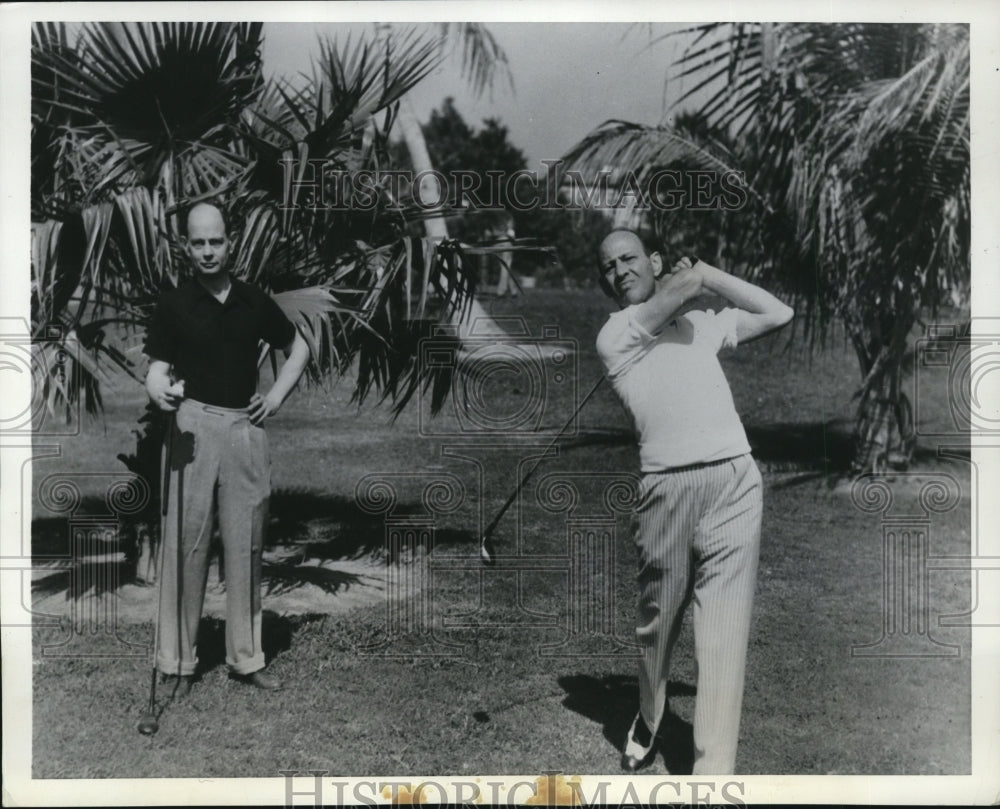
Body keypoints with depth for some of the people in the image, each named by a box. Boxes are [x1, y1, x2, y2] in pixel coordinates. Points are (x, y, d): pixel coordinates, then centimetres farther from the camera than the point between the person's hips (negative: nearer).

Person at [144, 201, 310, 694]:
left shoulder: (254, 302, 9)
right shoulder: (173, 305, 0)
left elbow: (298, 348, 21)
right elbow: (156, 371, -5)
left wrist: (278, 395, 8)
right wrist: (161, 392, -28)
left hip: (246, 428, 3)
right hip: (193, 427, -3)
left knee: (246, 547, 7)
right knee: (186, 544, -3)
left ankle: (246, 657, 16)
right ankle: (177, 660, 7)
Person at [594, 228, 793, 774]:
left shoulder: (701, 322, 21)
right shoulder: (614, 334, 3)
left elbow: (779, 313, 21)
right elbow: (688, 284, -5)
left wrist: (704, 272, 20)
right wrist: (693, 276, 19)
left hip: (735, 482, 2)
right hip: (667, 489, -2)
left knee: (724, 641, -4)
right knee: (656, 623, 14)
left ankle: (712, 775, 0)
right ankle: (648, 720, 43)